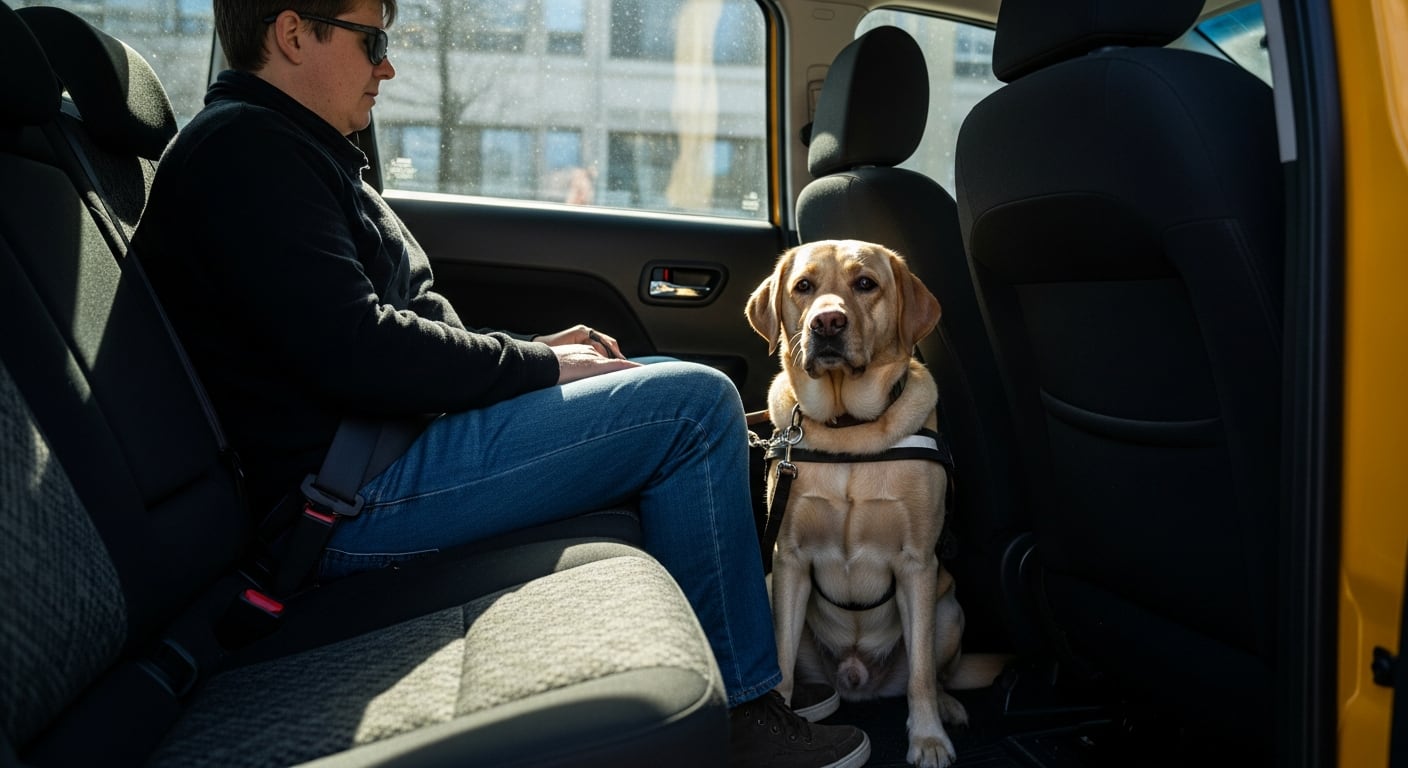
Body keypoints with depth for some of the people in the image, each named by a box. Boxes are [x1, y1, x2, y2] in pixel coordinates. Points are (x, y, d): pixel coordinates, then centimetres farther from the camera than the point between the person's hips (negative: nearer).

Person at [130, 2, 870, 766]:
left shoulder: (287, 150, 20)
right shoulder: (243, 147, -13)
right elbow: (356, 352, -24)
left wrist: (527, 356, 7)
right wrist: (538, 365, -12)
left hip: (386, 444, 11)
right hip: (355, 497, -11)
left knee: (676, 386, 16)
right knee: (697, 406, -16)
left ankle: (763, 660, 17)